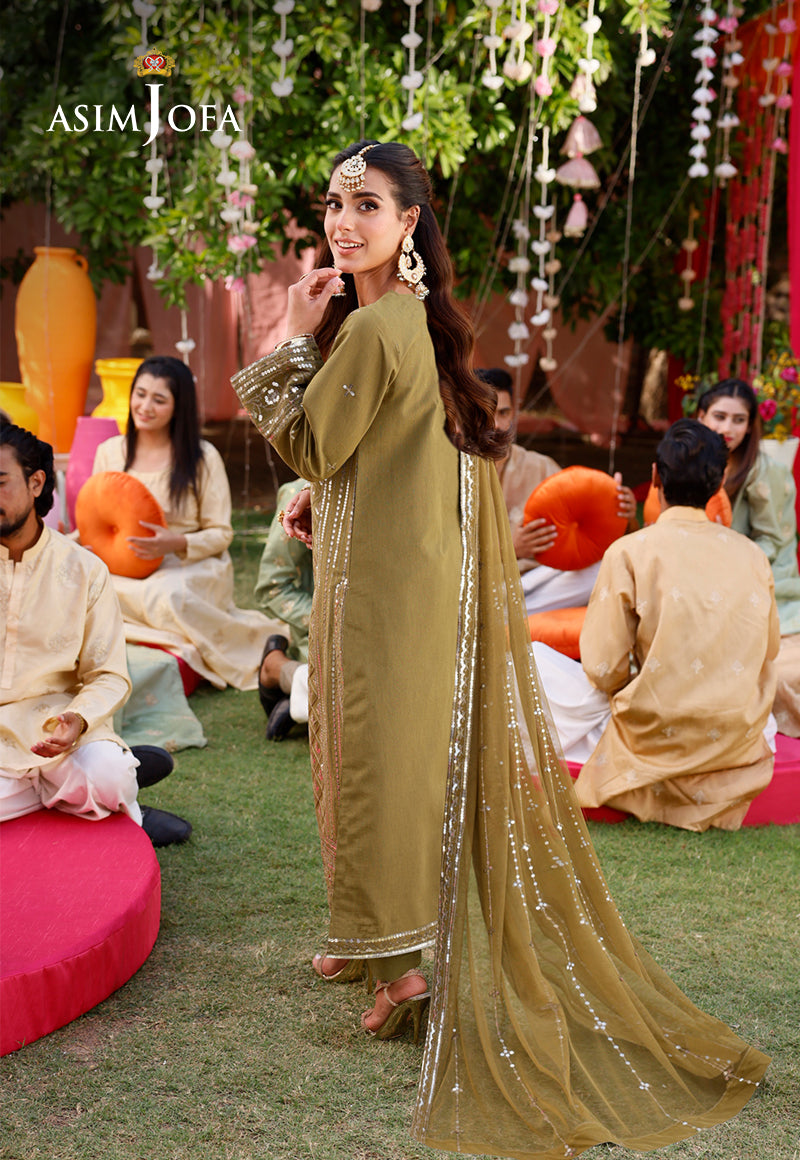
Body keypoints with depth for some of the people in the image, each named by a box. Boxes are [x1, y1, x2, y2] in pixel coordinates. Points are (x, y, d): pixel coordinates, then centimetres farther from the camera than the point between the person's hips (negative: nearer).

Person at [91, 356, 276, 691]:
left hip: (193, 566, -3)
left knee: (168, 594, -39)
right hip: (126, 571, 4)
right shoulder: (109, 452, 8)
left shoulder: (203, 458, -3)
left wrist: (175, 544, -22)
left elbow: (220, 534, -2)